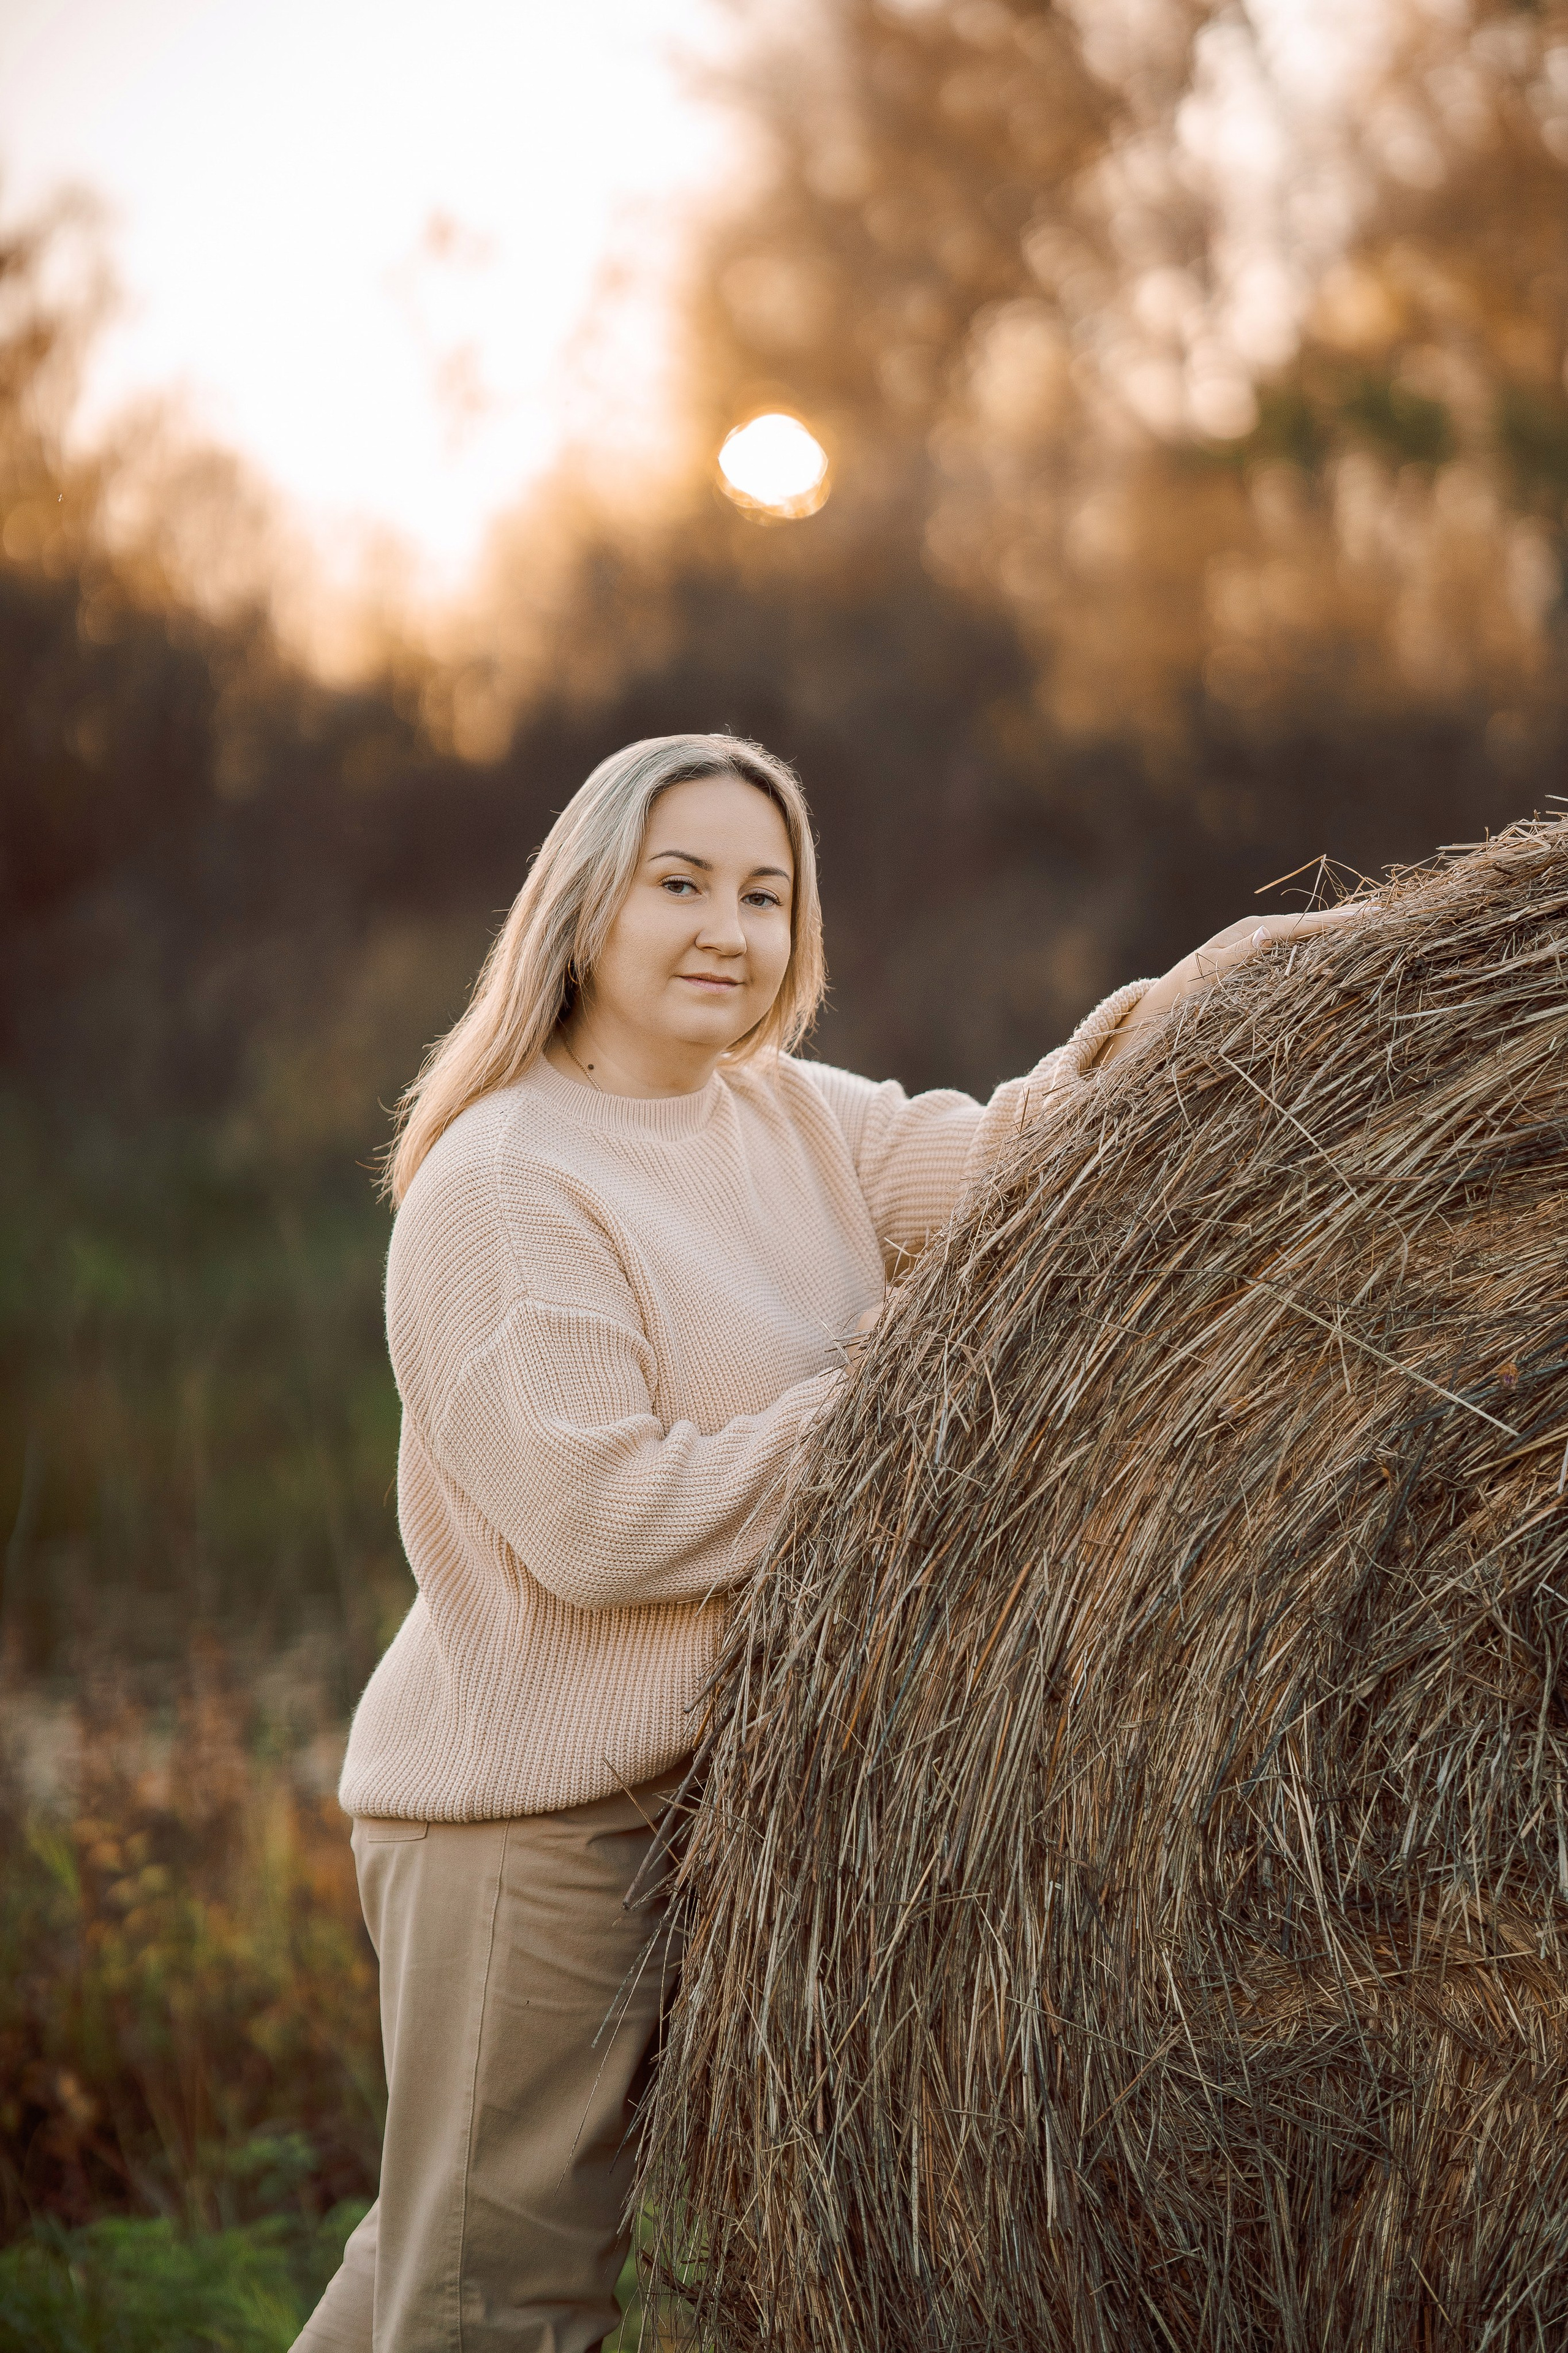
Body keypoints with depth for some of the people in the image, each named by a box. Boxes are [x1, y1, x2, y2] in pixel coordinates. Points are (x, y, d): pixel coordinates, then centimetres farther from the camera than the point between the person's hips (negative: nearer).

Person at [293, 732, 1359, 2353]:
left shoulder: (795, 1118, 10)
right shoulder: (500, 1183, -15)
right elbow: (593, 1520, -23)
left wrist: (1194, 999, -18)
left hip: (716, 1794, 8)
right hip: (527, 1810, -8)